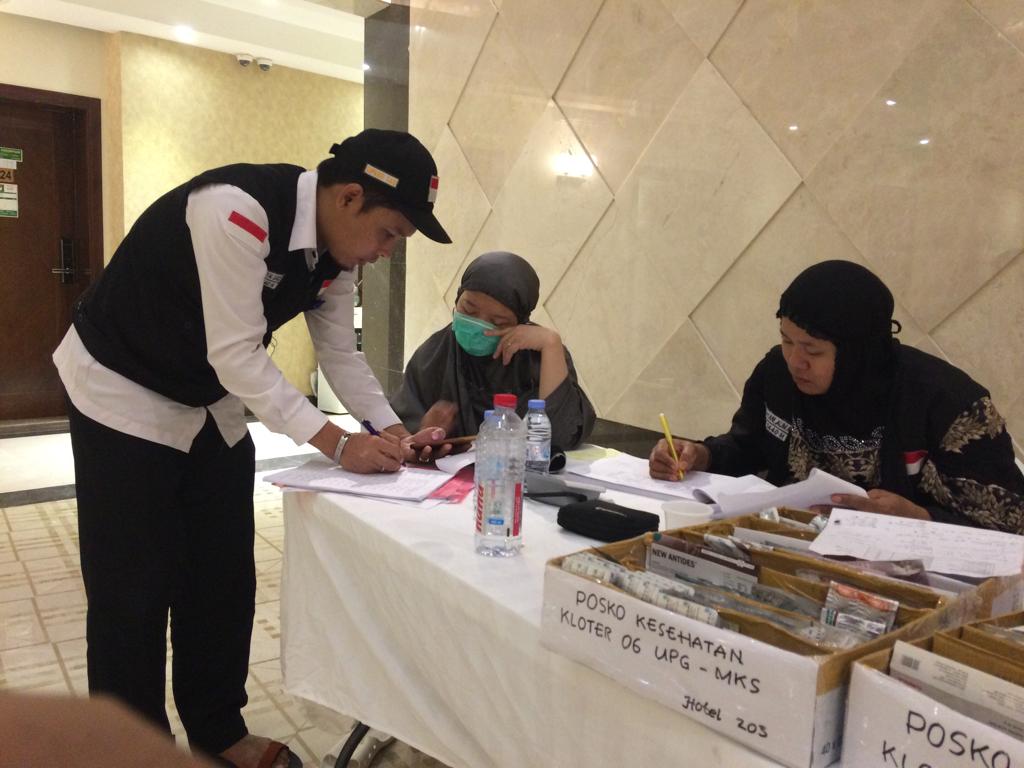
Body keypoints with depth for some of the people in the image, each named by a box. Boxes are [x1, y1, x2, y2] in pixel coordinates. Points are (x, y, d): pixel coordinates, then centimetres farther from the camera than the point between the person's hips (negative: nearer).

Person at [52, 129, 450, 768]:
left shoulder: (336, 250, -7)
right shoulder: (236, 210, -32)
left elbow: (341, 354, 0)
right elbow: (236, 354, -32)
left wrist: (392, 431, -13)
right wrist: (336, 443, -31)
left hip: (210, 402, 7)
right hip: (123, 392, -7)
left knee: (225, 577, 10)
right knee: (135, 589, -1)